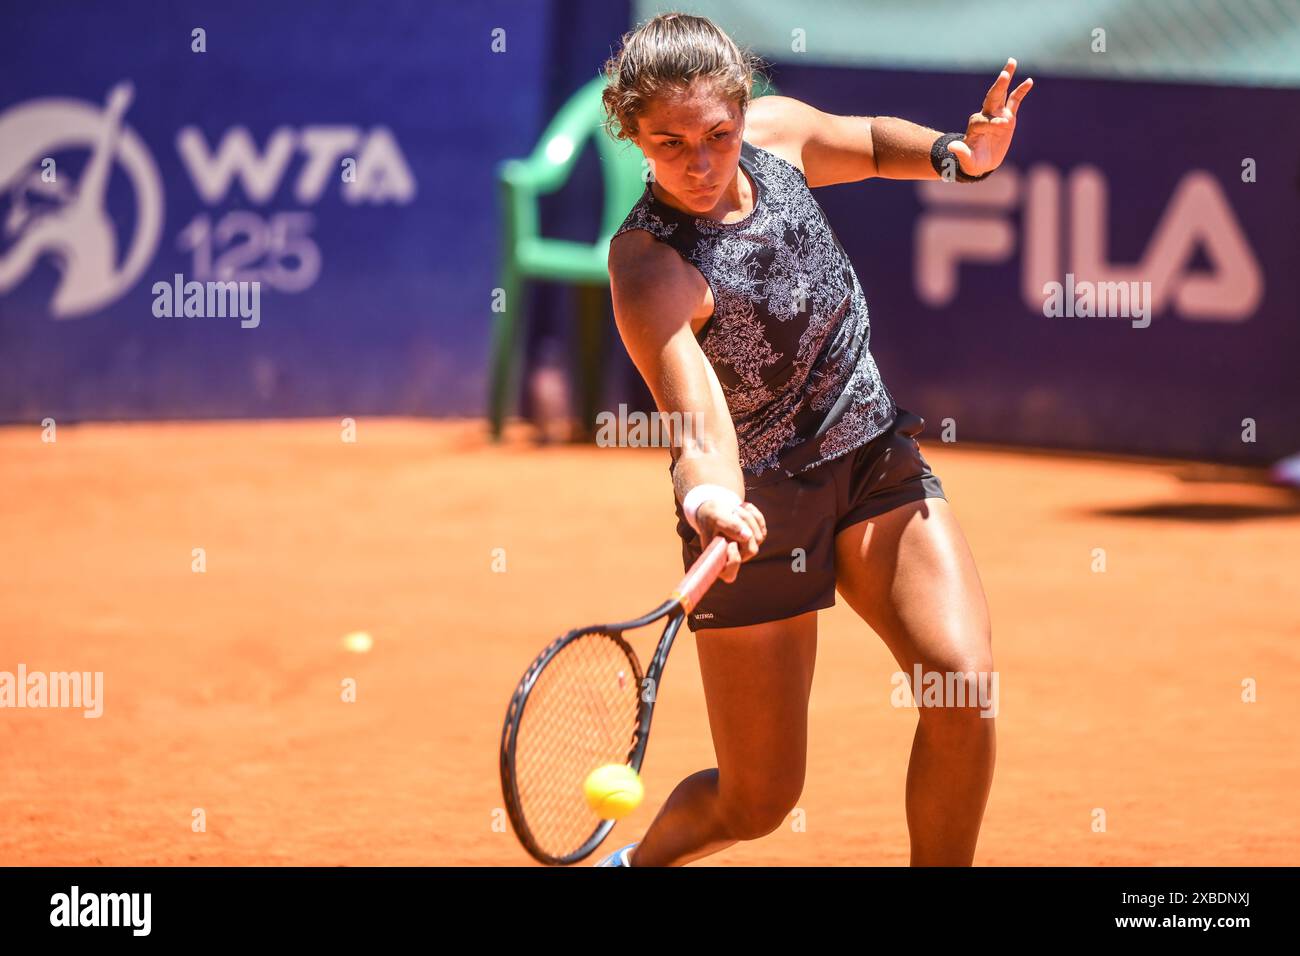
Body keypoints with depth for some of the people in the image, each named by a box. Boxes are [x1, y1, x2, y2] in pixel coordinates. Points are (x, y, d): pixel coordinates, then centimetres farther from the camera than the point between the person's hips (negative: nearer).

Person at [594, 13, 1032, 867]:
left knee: (964, 680, -20)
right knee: (758, 802, 2)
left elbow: (871, 143, 16)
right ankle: (639, 861, 37)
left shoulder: (777, 131, -7)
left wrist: (958, 155, -6)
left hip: (874, 455, 5)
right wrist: (712, 499, -62)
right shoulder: (651, 269, -26)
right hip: (762, 503, -5)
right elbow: (697, 417, -40)